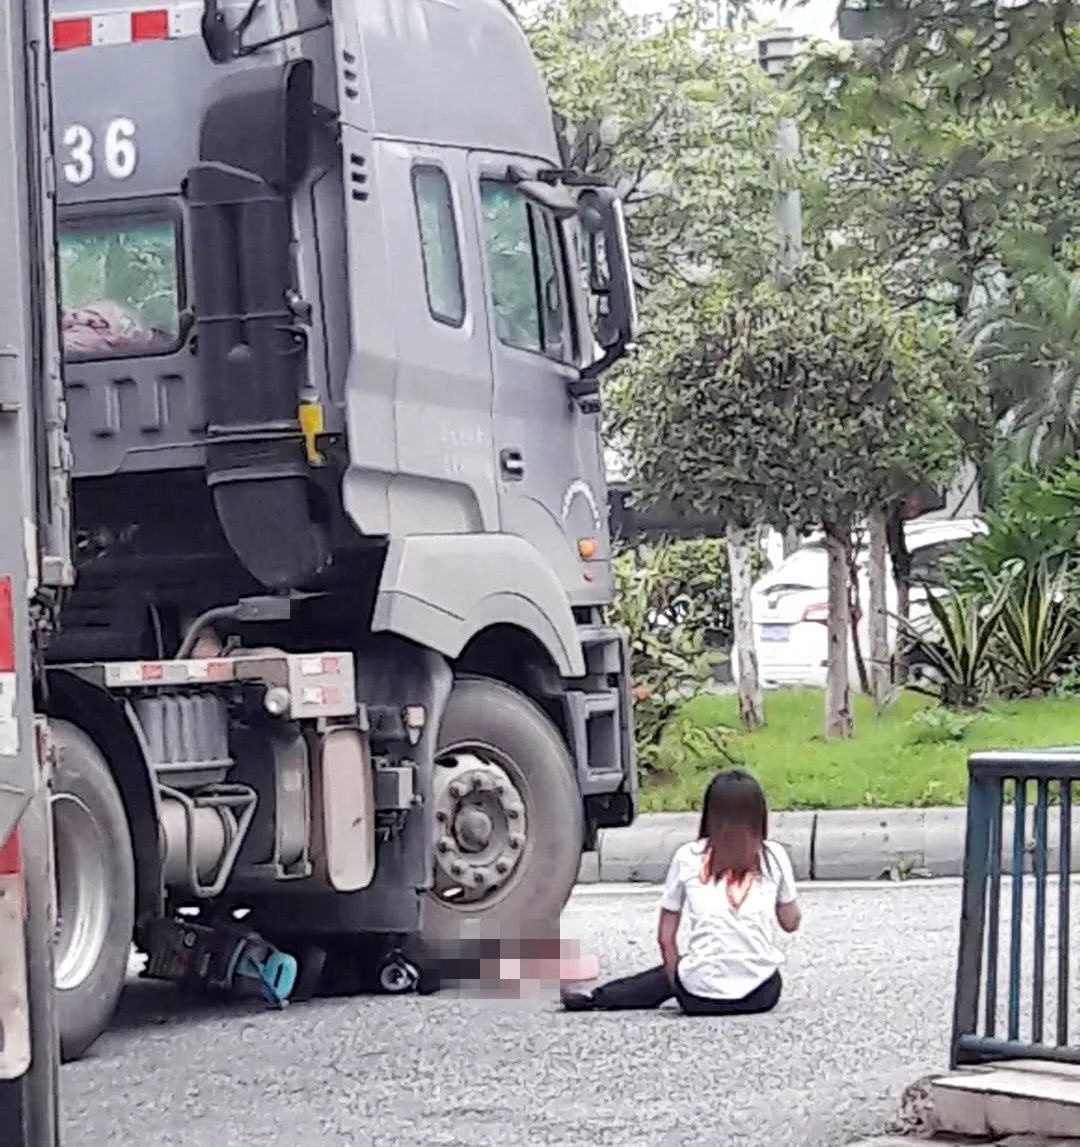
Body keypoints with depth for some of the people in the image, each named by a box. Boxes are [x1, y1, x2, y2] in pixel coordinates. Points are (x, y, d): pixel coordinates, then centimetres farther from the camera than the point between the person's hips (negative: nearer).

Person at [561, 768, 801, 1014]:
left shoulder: (688, 857, 2)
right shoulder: (773, 855, 2)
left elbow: (666, 937, 6)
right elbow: (791, 923, 13)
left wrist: (676, 983, 20)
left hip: (701, 997, 1)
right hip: (761, 995, -1)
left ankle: (597, 997, 26)